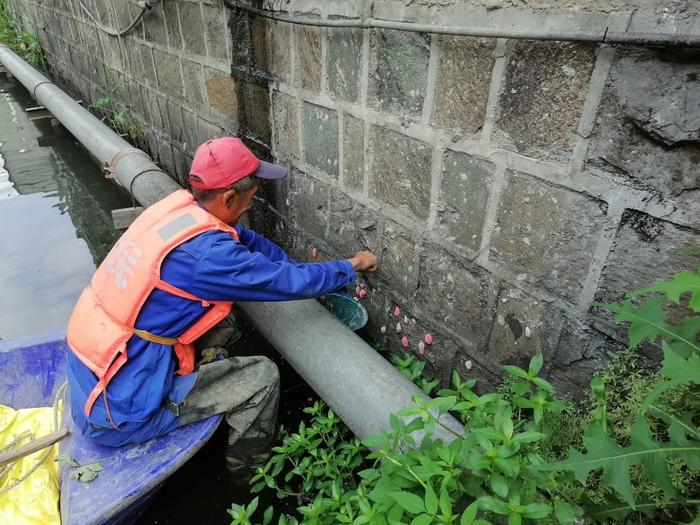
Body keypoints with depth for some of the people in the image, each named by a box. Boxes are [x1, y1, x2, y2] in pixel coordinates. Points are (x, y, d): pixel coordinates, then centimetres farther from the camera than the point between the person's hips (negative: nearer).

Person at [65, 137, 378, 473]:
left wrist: (309, 277, 7)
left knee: (218, 312, 15)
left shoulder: (177, 205, -4)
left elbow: (246, 239, 7)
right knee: (263, 376, -2)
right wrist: (351, 267, -1)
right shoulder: (206, 253, -28)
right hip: (119, 414, -8)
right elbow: (290, 281, -18)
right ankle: (249, 472, 22)